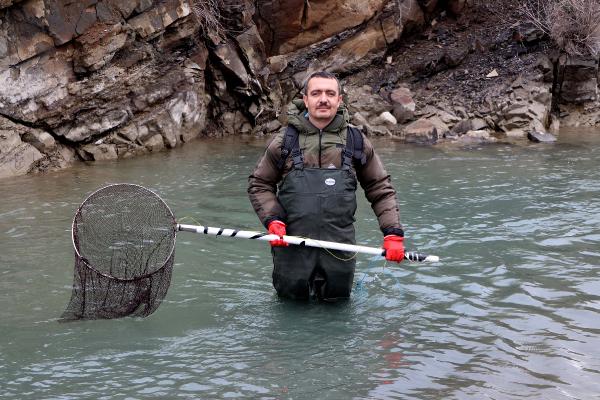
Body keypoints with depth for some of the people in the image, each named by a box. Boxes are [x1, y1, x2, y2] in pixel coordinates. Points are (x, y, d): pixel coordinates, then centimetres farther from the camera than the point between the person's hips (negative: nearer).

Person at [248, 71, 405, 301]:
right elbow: (259, 185, 8)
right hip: (291, 248, -1)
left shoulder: (356, 142, 4)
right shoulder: (285, 141, 1)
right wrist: (272, 220, -7)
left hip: (340, 250, 1)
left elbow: (381, 189, 8)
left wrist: (393, 233, -2)